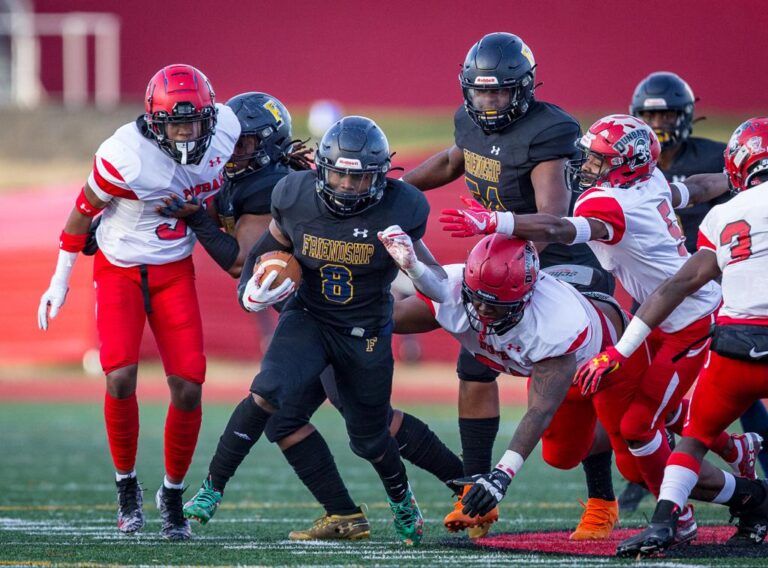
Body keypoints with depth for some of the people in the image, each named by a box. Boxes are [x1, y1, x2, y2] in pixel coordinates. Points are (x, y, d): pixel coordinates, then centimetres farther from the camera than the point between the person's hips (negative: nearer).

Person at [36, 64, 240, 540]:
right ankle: (127, 486, 4)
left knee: (188, 388, -6)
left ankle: (173, 495, 14)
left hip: (175, 271, 3)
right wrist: (61, 281, -2)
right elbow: (83, 212, -10)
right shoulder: (127, 156, -25)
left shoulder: (225, 130, -14)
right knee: (121, 379, -19)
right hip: (120, 270, -3)